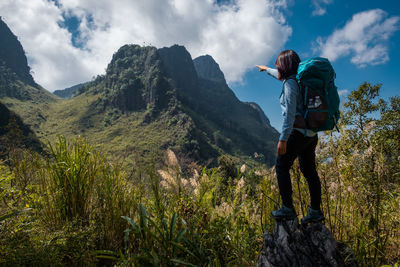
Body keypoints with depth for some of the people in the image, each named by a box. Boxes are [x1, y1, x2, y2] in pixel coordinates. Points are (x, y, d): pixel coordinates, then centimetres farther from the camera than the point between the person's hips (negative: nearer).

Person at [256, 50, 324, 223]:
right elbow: (281, 76, 36)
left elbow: (290, 113, -20)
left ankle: (287, 209, 4)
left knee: (281, 167, 3)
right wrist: (266, 69, 52)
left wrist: (283, 139, -21)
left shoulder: (290, 83, -13)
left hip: (297, 132, -9)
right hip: (312, 133, 9)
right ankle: (315, 211, 17)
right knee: (309, 171, 11)